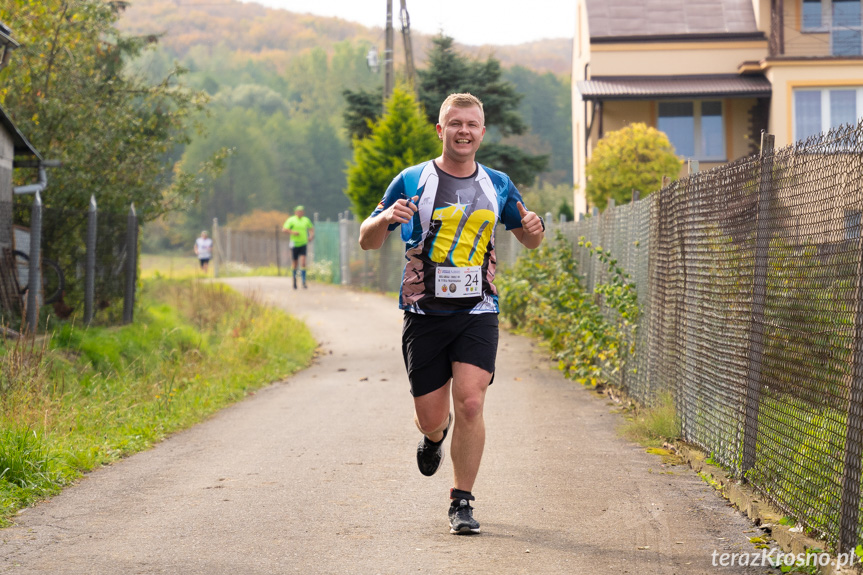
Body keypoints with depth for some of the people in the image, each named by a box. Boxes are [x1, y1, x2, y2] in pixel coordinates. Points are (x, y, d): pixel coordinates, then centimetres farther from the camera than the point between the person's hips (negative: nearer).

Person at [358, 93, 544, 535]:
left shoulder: (497, 185, 9)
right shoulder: (412, 182, 1)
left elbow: (529, 241, 21)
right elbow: (367, 241, 4)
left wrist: (534, 228, -4)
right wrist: (386, 217, -19)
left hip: (478, 313, 1)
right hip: (425, 315, -1)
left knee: (470, 404, -15)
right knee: (431, 417, 3)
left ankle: (461, 501, -1)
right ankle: (433, 435, 42)